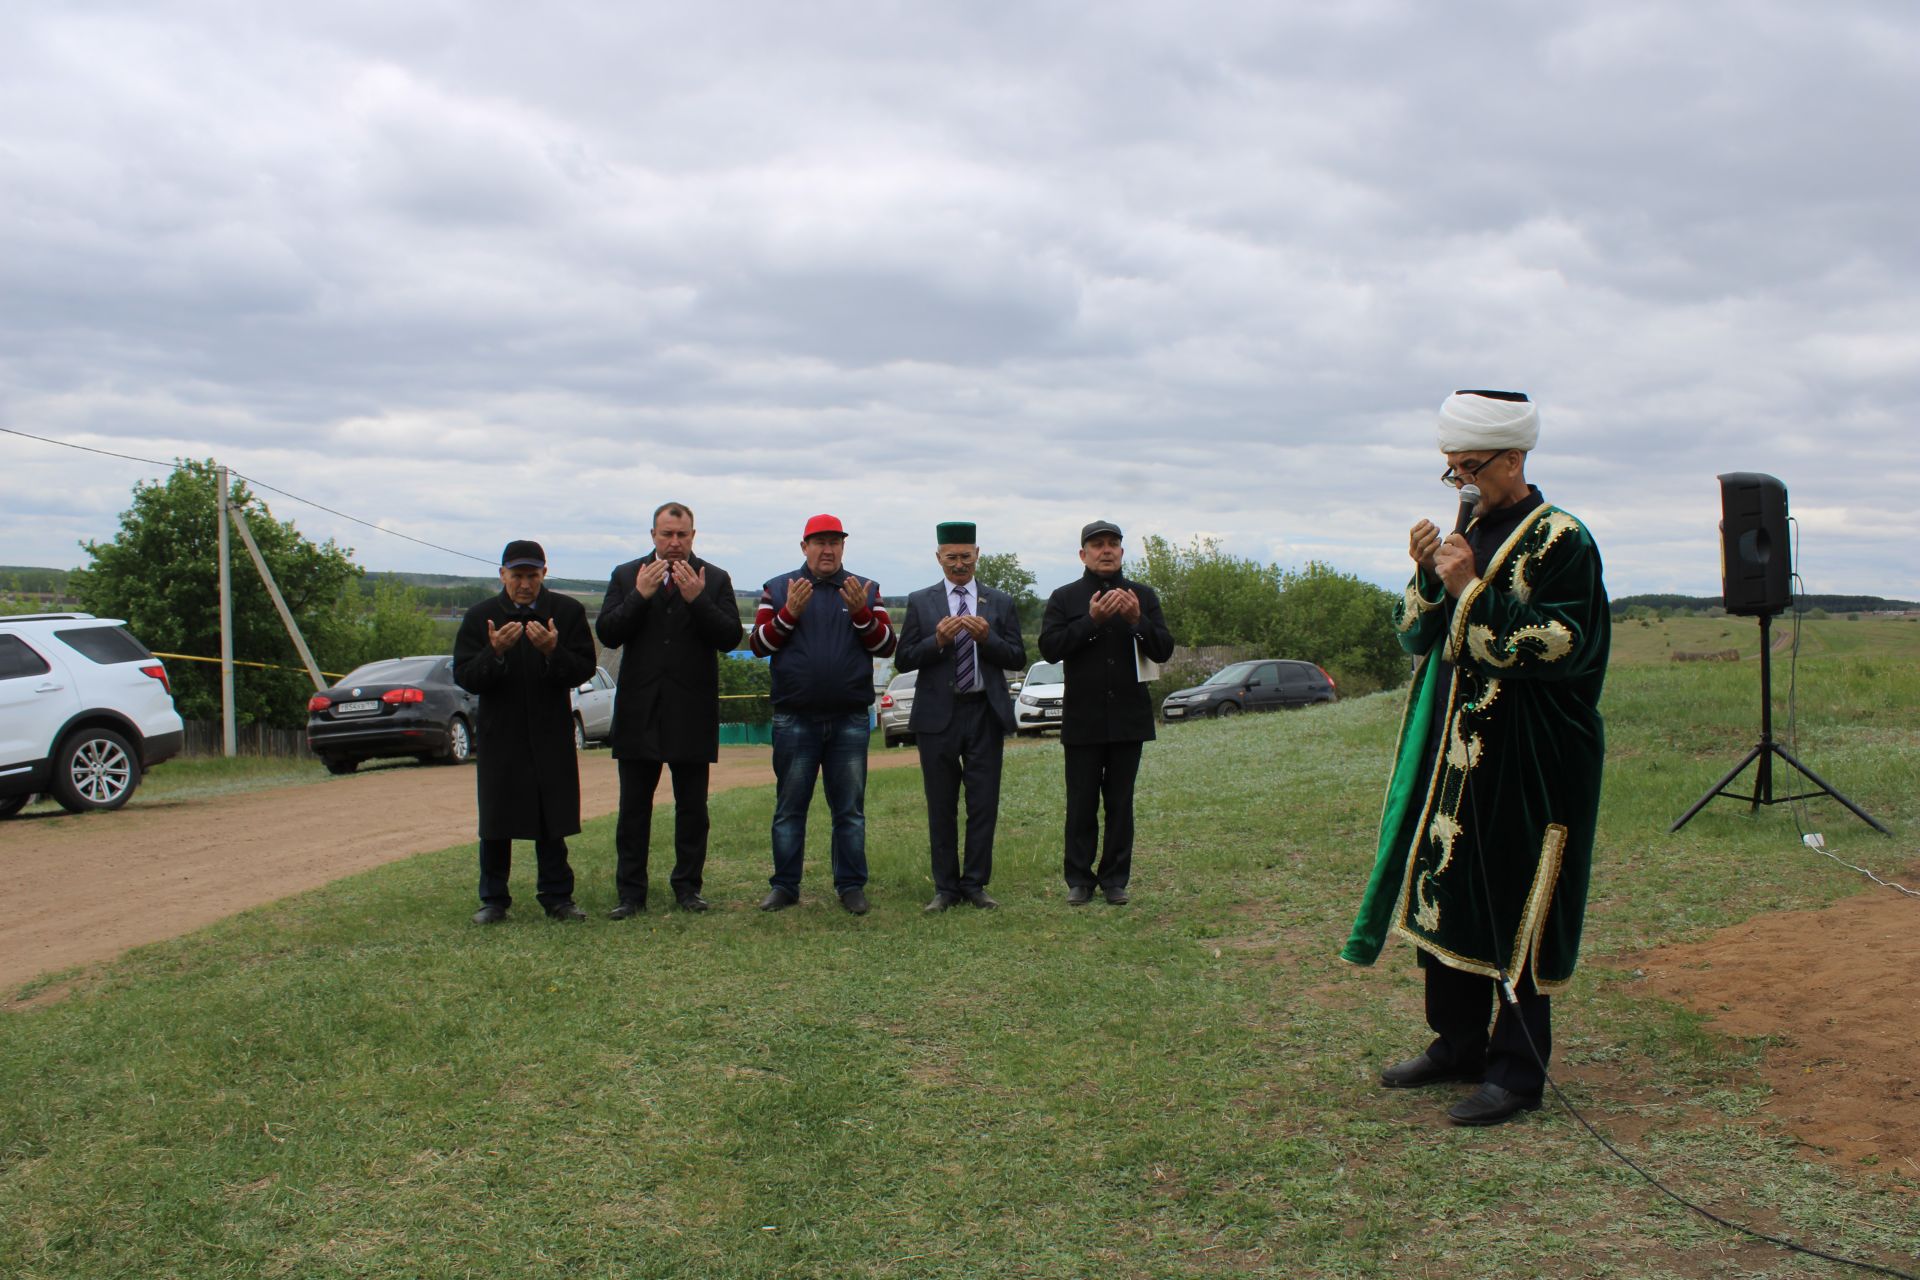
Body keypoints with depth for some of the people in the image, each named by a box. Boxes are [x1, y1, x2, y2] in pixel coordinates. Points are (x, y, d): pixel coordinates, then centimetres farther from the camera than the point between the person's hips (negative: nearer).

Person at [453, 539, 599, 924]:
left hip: (551, 734, 0)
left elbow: (584, 669, -6)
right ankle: (493, 900, 15)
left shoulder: (567, 611, 0)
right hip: (499, 736, 0)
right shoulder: (481, 616, 0)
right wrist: (495, 652, -23)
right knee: (495, 823, 4)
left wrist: (553, 651, -24)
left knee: (553, 821, 3)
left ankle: (557, 896, 13)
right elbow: (464, 677, -5)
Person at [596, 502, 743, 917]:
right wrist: (640, 595, -14)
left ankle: (687, 887, 15)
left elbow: (730, 637, -6)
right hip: (639, 711, 1)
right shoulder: (626, 576, 7)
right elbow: (607, 634, -3)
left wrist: (697, 599, -17)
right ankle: (631, 893, 9)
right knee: (633, 808, 3)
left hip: (692, 711, 0)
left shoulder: (714, 580, 5)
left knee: (692, 807, 6)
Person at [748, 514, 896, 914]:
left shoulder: (865, 591, 8)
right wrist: (790, 613, -15)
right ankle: (785, 886, 12)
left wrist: (861, 612, -15)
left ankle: (851, 885, 12)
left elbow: (885, 645, 1)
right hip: (794, 719, 0)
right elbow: (760, 643, -1)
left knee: (850, 810, 5)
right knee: (789, 807, 5)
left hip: (851, 719, 1)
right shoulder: (778, 589, 6)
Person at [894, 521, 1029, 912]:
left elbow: (1018, 659, 4)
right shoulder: (920, 602, 6)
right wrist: (937, 640, -16)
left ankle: (975, 884, 11)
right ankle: (946, 887, 13)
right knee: (941, 806, 5)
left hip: (985, 714, 1)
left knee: (984, 804, 1)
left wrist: (987, 638, -13)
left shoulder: (1000, 602, 8)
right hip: (938, 714, 0)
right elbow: (903, 660, 1)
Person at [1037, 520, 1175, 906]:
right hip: (1082, 720, -1)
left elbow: (1164, 651, 2)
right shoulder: (1064, 598, 4)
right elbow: (1049, 647, -9)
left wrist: (1137, 620, -16)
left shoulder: (1143, 596, 9)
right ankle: (1079, 880, 10)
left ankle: (1115, 879, 14)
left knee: (1121, 803, 6)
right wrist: (1091, 621, -18)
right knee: (1081, 804, 1)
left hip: (1128, 717, 1)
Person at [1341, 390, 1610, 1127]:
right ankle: (1459, 1043, 25)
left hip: (1527, 761, -7)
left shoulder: (1560, 540, -9)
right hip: (1453, 749, 8)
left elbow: (1561, 644, -18)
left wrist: (1473, 589, -21)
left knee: (1516, 911, -2)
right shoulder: (1468, 534, 13)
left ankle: (1517, 1071, 7)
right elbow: (1416, 635, 13)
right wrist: (1428, 578, -6)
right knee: (1444, 890, 12)